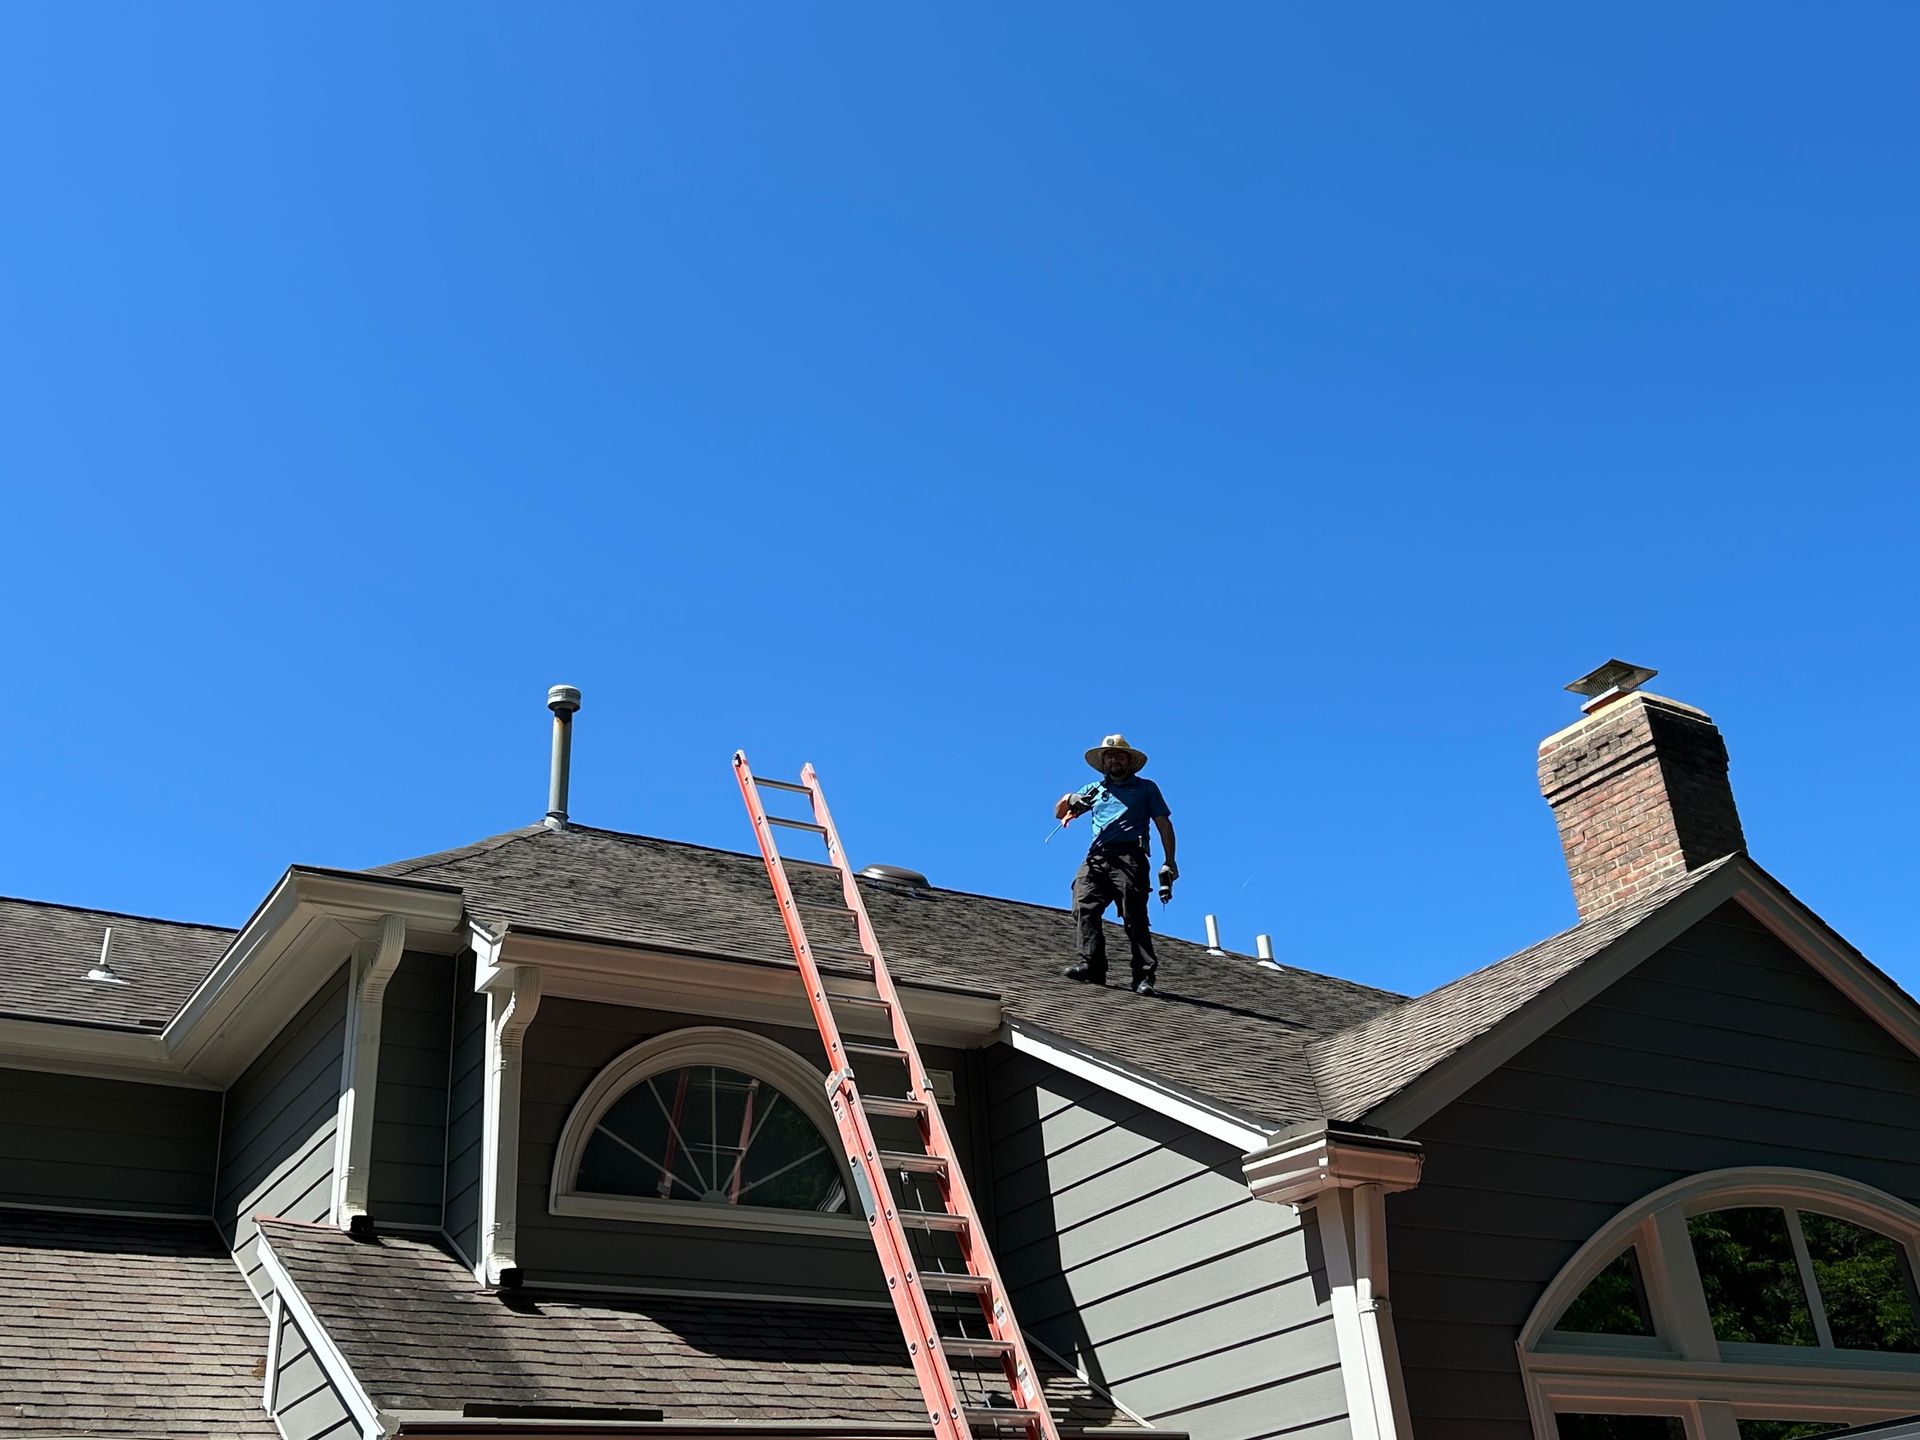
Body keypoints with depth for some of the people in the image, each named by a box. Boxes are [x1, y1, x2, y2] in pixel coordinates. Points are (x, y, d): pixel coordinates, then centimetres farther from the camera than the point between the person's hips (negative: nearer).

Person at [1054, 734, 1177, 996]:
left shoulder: (1145, 788, 20)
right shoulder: (1094, 789, 29)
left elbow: (1164, 825, 14)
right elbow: (1059, 813, 29)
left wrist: (1169, 863, 2)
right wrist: (1069, 800, 5)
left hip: (1129, 856, -3)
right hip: (1097, 857, 3)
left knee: (1134, 917, -14)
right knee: (1084, 907, -19)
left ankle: (1144, 976, -18)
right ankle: (1092, 966, -25)